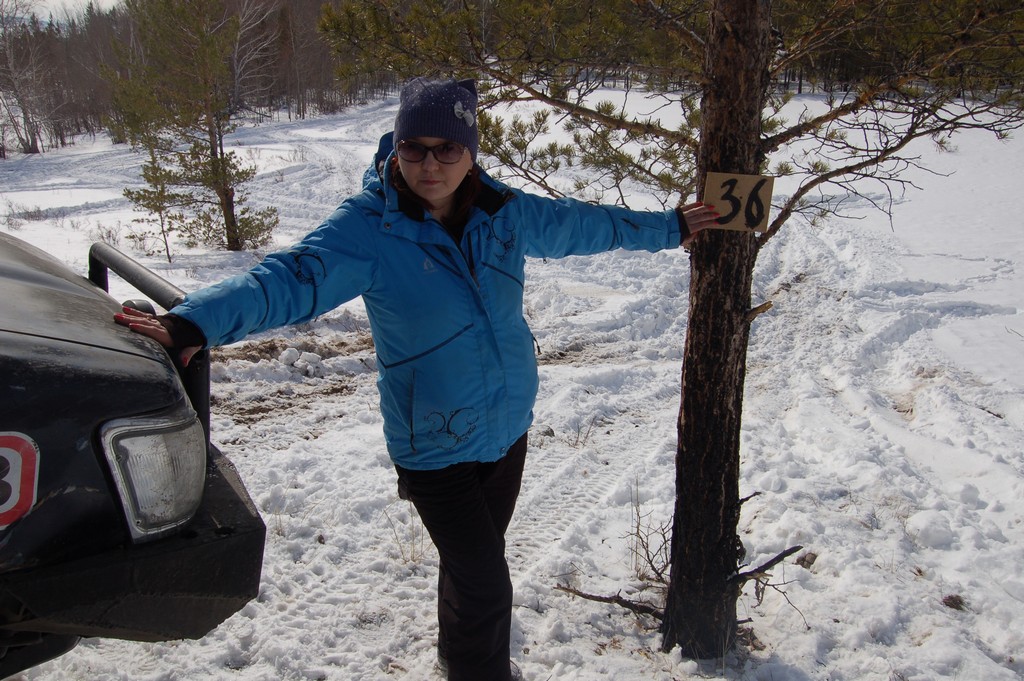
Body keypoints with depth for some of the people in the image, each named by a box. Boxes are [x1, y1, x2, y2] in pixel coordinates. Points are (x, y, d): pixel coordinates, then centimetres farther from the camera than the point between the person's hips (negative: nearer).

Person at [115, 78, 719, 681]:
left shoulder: (505, 212, -3)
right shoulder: (368, 227, -19)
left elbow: (581, 224, 12)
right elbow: (292, 280, -31)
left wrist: (667, 227, 23)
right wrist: (193, 324, -47)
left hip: (509, 428, 6)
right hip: (434, 446, -5)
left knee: (478, 559, 24)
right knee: (485, 584, -4)